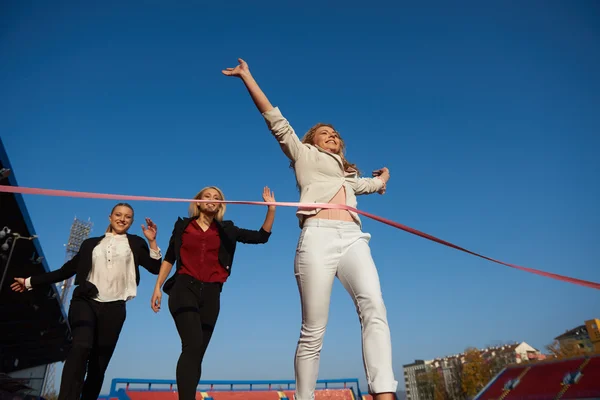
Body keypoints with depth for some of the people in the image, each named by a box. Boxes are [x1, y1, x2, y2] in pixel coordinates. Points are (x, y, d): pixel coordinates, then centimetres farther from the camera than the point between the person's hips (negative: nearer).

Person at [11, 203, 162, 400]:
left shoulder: (135, 243, 12)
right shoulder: (91, 243, 16)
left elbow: (155, 268, 1)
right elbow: (67, 269, 20)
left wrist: (152, 241, -9)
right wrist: (31, 282, 22)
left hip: (114, 308, 0)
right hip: (85, 301, 0)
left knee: (99, 363, 0)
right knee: (81, 346, -26)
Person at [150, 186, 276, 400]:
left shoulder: (226, 230, 12)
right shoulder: (183, 225, 11)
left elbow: (261, 236, 6)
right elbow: (169, 258, 12)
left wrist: (271, 208, -4)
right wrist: (157, 288, 3)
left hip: (210, 294, 2)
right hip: (184, 289, -2)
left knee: (197, 352, 5)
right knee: (193, 345, -21)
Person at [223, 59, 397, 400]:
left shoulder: (349, 173, 36)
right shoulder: (304, 154, 23)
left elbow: (372, 185, 53)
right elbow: (276, 120, 17)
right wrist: (247, 77, 15)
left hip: (353, 239, 4)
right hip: (318, 237, -4)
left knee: (374, 307, -21)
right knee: (313, 330, -7)